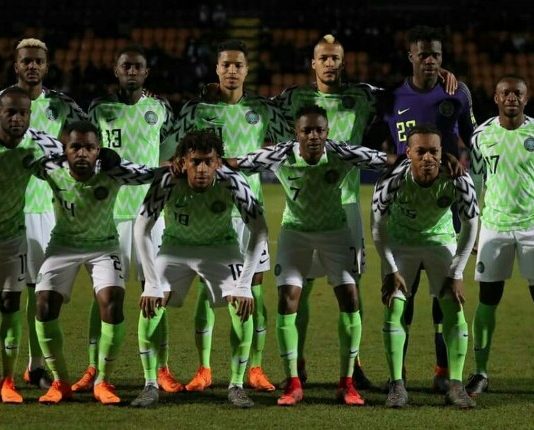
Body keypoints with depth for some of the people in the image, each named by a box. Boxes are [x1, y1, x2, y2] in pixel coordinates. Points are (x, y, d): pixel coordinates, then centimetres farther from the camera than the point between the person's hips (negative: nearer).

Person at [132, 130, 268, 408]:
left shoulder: (231, 182, -29)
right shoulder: (167, 183, -29)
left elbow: (259, 231, -24)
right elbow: (142, 229, -23)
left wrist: (244, 284, -29)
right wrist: (153, 284, -28)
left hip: (221, 247, 0)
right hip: (175, 246, 0)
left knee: (243, 306, -20)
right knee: (150, 305, -19)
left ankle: (237, 385, -5)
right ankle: (151, 385, -5)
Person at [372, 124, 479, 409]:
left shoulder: (458, 180, -29)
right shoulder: (392, 181, -31)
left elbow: (470, 225, -14)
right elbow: (379, 228, -16)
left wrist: (456, 274, -13)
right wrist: (391, 270, -16)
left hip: (442, 240, 1)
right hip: (400, 243, -1)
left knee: (454, 310, -7)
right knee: (393, 309, -9)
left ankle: (455, 385, 0)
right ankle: (397, 385, -2)